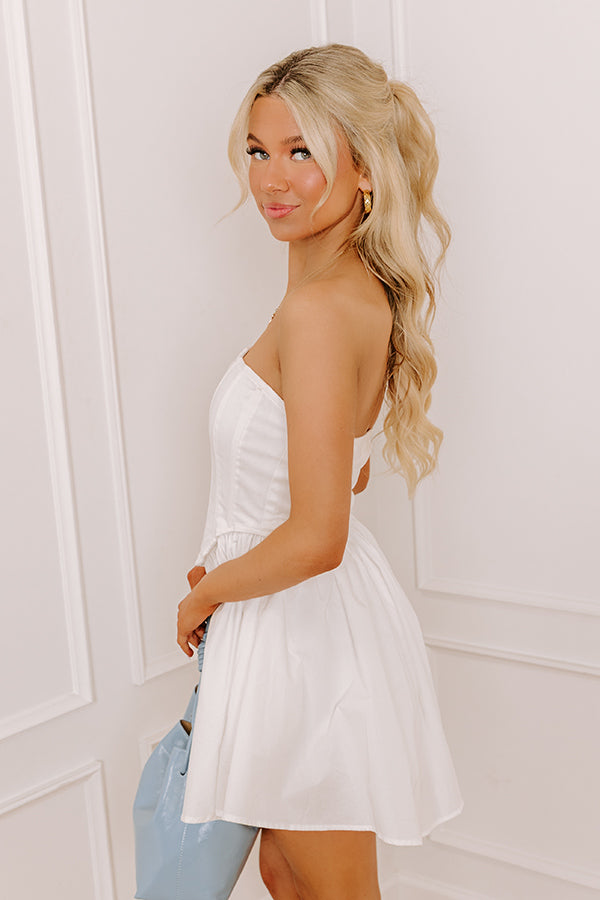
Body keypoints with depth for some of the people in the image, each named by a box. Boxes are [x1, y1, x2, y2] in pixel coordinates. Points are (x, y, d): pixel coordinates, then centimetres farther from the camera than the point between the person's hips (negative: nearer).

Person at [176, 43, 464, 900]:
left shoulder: (318, 312, -26)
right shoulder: (361, 291, 4)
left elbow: (316, 539, -29)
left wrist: (205, 595, -12)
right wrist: (231, 563, 10)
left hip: (304, 633, -9)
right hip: (306, 620, 9)